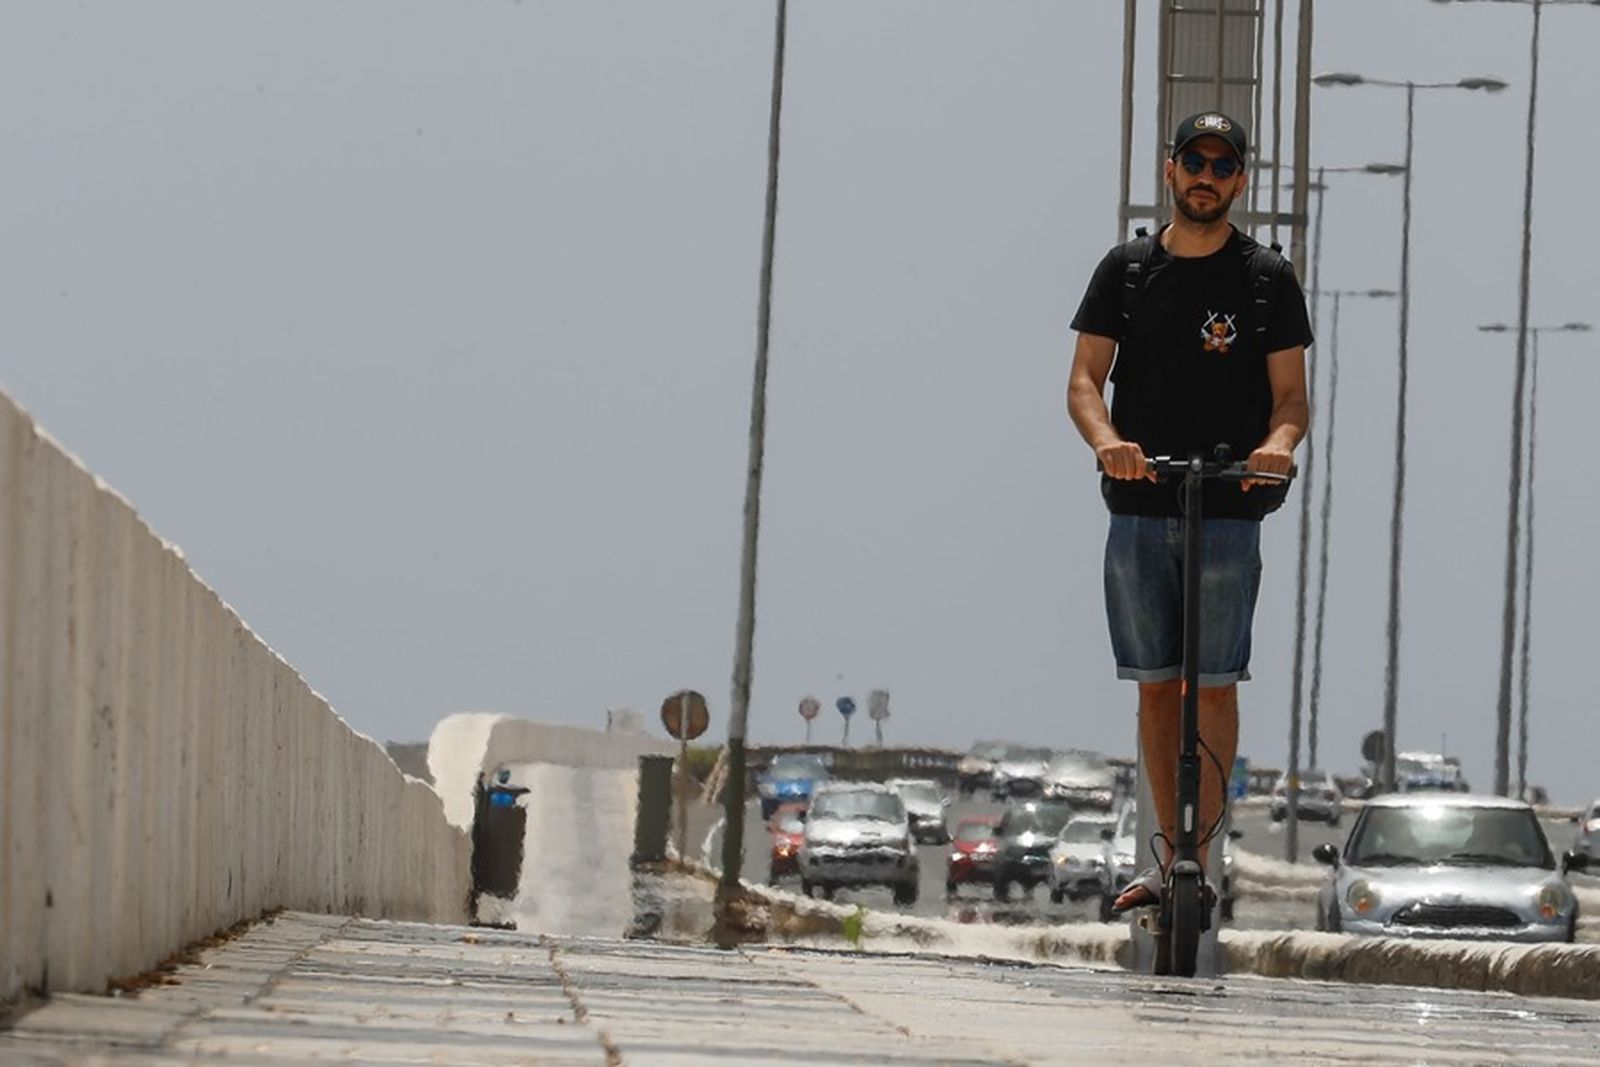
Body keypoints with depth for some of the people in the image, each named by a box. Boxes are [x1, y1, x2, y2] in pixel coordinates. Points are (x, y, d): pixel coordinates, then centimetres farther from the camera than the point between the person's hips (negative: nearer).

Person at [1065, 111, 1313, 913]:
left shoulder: (1267, 278, 5)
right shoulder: (1126, 270, 9)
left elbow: (1291, 396, 1)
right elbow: (1084, 378, 3)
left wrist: (1277, 443, -22)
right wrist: (1106, 440, -19)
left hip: (1228, 510, -2)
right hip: (1139, 509, 2)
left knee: (1213, 683, -6)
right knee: (1155, 683, 5)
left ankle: (1195, 855, -5)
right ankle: (1170, 855, 10)